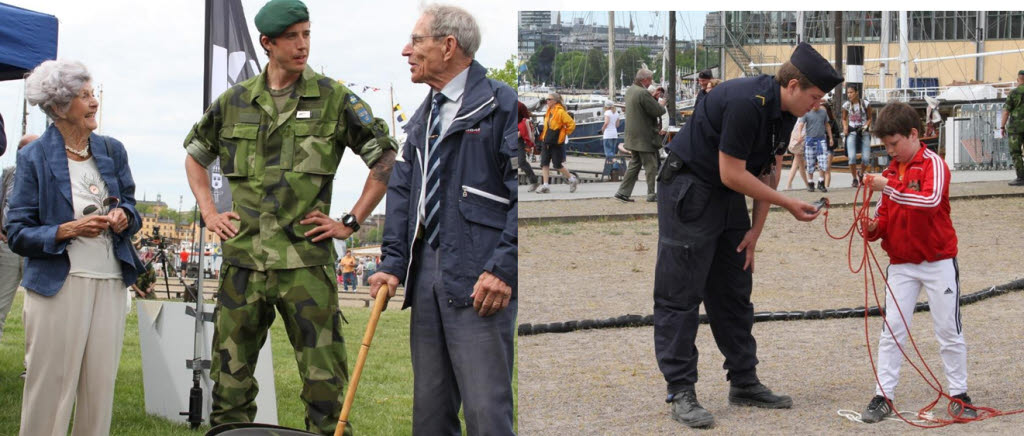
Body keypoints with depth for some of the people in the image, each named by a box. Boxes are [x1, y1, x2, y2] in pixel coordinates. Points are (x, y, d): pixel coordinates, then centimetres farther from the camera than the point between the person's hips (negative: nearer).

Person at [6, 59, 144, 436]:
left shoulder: (112, 151, 11)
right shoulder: (34, 158, -3)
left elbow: (130, 205, 19)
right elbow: (17, 233, -4)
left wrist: (124, 217, -4)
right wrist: (69, 230, -18)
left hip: (110, 282, 5)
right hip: (59, 285, -4)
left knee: (100, 385, 6)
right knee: (51, 388, -2)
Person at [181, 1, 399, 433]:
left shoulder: (333, 98, 1)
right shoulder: (234, 102, 9)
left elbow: (386, 158, 4)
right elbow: (195, 154, 25)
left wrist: (350, 222, 0)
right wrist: (209, 213, 13)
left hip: (305, 259, -3)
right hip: (243, 258, 3)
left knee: (323, 380, -3)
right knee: (230, 376, 10)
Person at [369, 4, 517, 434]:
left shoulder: (501, 104, -4)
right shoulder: (422, 116, 20)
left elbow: (522, 194, -9)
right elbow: (401, 190, 19)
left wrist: (502, 268, -16)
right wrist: (393, 262, 6)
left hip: (478, 279, -7)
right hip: (426, 274, 8)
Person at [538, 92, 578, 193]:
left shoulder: (561, 112, -14)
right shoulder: (549, 112, 11)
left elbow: (572, 124, -15)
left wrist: (564, 133, -8)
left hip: (557, 143, -8)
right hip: (546, 142, 8)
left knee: (557, 165, -1)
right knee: (544, 163, -2)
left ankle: (572, 179, 18)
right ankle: (545, 186, -2)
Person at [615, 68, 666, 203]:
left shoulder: (630, 90, 9)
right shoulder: (643, 93, -22)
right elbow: (657, 111, -20)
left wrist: (653, 98, 12)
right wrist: (662, 106, 0)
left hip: (633, 135, 9)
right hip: (644, 137, -9)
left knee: (634, 164, 15)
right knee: (651, 166, 2)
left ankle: (622, 192, 12)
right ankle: (652, 194, 7)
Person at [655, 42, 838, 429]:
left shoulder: (785, 111, 1)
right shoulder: (745, 103, -27)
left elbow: (769, 170, 9)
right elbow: (732, 174, -24)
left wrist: (756, 229, 4)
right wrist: (788, 204, -16)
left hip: (729, 196, 9)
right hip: (688, 190, -9)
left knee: (735, 293, 12)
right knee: (681, 295, -6)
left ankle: (744, 383, 19)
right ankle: (680, 392, -3)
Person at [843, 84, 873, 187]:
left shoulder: (865, 104, -3)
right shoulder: (846, 105, 2)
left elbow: (869, 118, 6)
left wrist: (866, 126, -13)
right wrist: (845, 127, -5)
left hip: (864, 132, 0)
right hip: (852, 132, 0)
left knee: (866, 158, -6)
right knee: (851, 157, -15)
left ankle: (860, 173, 25)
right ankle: (854, 179, 2)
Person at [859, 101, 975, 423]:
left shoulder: (933, 164, -10)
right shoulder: (891, 172, 8)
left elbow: (931, 200, -28)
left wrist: (889, 187, -32)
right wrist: (874, 227, -9)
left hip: (938, 262, -5)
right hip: (901, 264, 5)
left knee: (949, 330, 5)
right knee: (892, 331, 1)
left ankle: (959, 395, 16)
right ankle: (883, 396, 5)